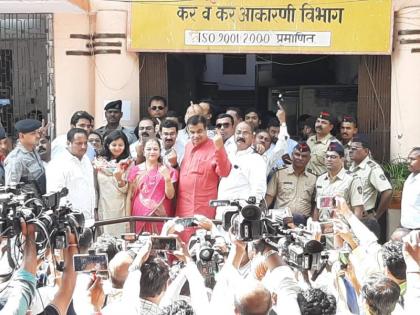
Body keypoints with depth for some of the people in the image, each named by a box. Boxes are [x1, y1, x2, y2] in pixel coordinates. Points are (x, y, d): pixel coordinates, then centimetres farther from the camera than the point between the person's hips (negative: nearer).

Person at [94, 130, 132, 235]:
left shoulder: (128, 164, -1)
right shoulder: (99, 162, 7)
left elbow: (125, 190, -4)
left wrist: (119, 178, -20)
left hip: (120, 208, -2)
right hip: (103, 207, 2)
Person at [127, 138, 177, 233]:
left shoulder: (167, 170, 7)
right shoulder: (135, 170, 6)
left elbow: (170, 196, 2)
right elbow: (129, 196, 7)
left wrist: (167, 178, -12)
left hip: (161, 216, 0)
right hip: (141, 216, 0)